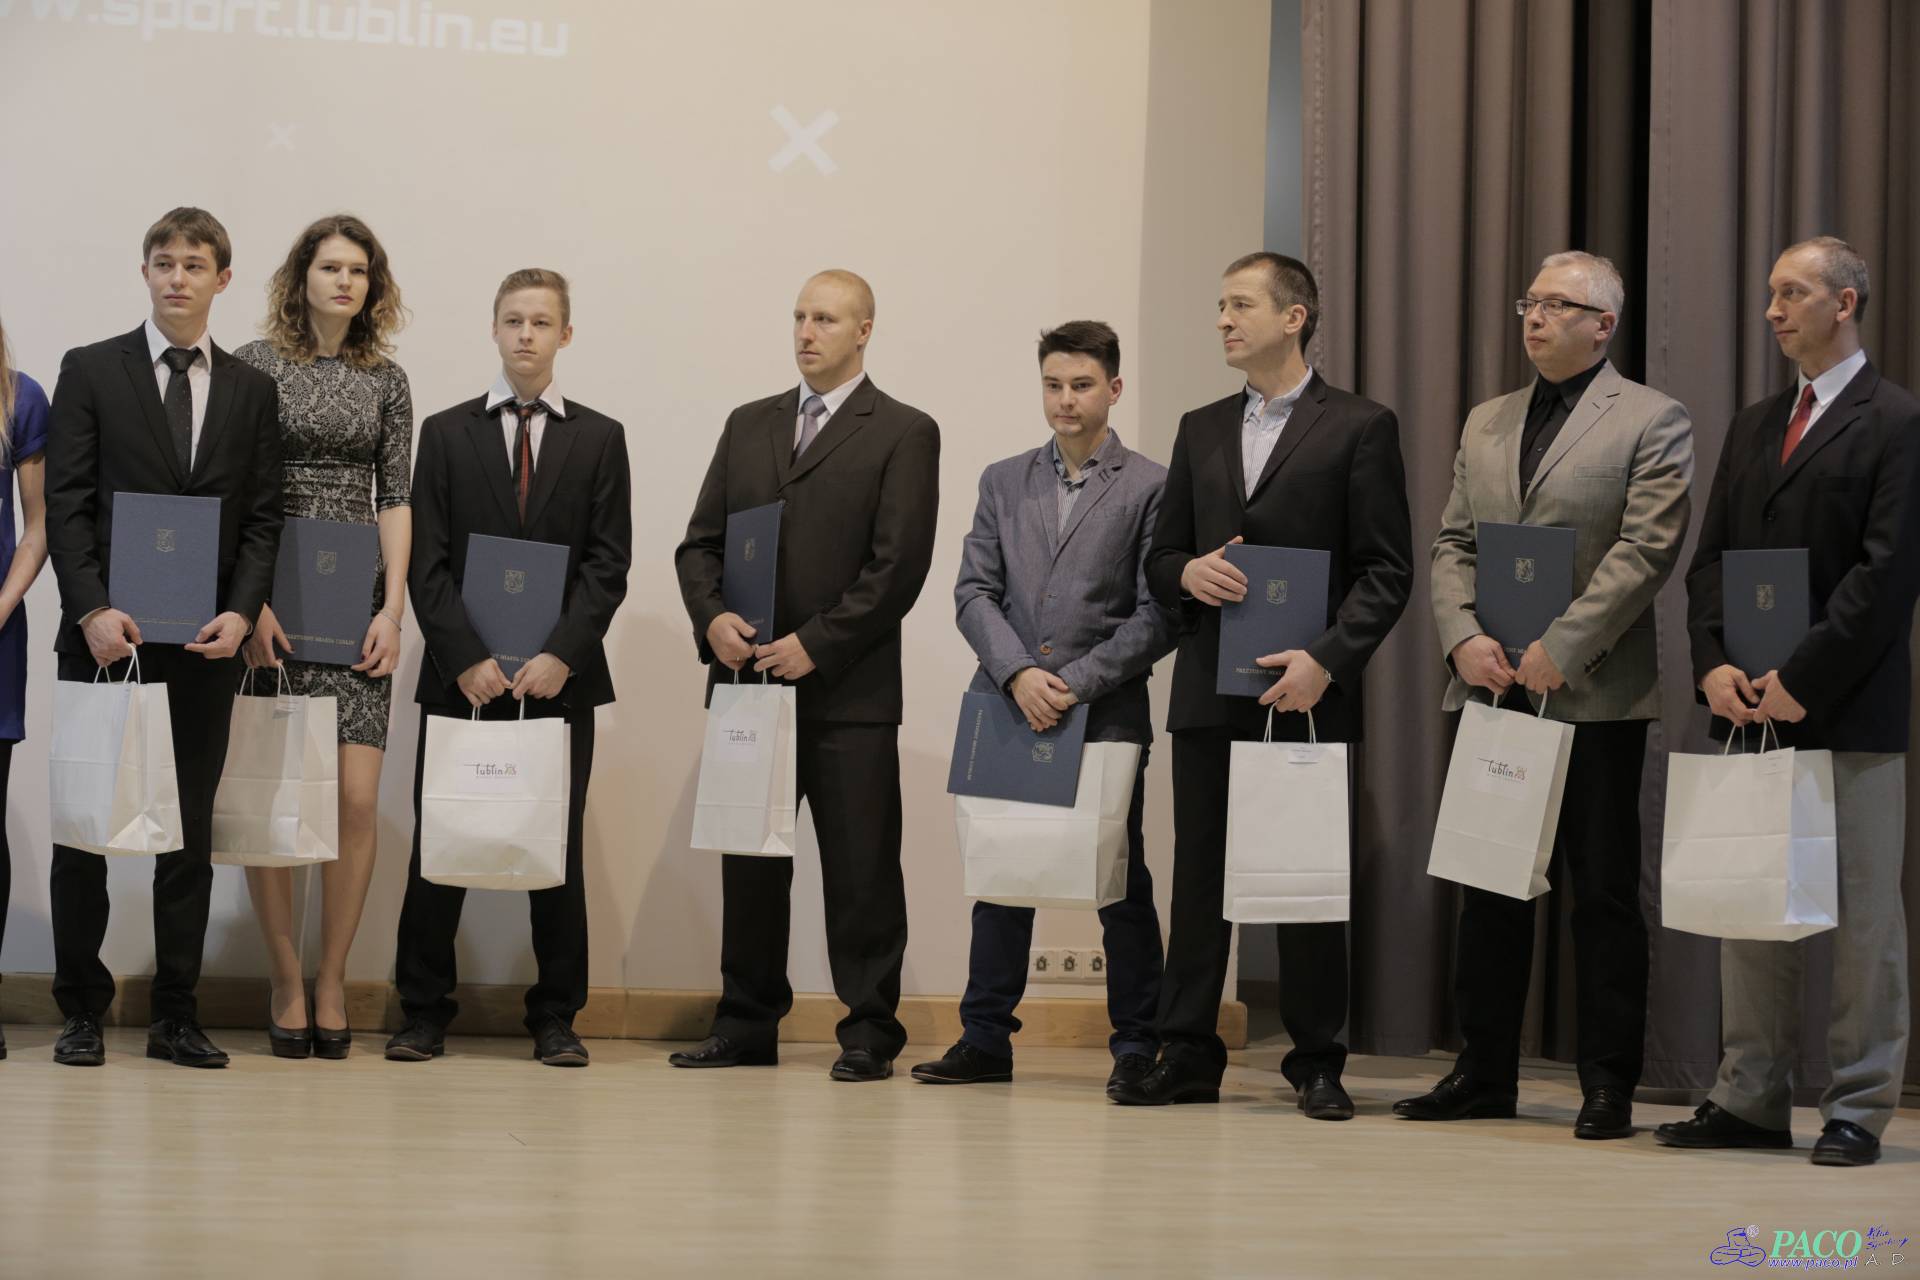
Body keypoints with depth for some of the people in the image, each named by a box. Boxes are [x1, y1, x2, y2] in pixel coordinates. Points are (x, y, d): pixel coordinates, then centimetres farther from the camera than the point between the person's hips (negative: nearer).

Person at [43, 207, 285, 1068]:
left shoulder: (252, 390, 11)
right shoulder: (90, 372, 3)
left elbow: (262, 518, 7)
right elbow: (65, 504, -2)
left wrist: (240, 613, -7)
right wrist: (93, 611, -13)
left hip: (206, 643, 2)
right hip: (107, 637, -2)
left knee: (191, 832, 4)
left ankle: (175, 1016, 10)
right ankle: (81, 1011, 11)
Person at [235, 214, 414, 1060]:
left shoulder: (386, 380, 12)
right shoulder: (256, 367, 4)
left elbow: (396, 499, 10)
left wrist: (392, 609, 0)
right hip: (274, 598, -2)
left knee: (356, 797, -7)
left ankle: (332, 985, 3)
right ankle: (287, 983, 6)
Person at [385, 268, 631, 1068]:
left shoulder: (599, 439, 9)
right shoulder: (445, 434, 8)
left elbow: (608, 561, 1)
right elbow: (427, 562, 1)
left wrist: (563, 655, -12)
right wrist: (467, 658, -11)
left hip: (560, 676, 0)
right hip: (461, 674, 0)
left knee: (558, 850, 3)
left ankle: (556, 1017, 10)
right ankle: (424, 1012, 8)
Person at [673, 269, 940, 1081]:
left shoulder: (903, 434, 0)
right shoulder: (749, 425, 16)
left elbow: (898, 566, -8)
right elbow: (700, 542, 14)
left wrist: (815, 645, -13)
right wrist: (712, 619, -5)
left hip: (848, 690, -5)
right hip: (748, 678, 5)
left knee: (860, 868, -1)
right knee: (749, 861, 8)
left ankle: (869, 1032, 5)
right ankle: (747, 1025, 16)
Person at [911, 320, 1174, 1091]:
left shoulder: (1149, 488, 0)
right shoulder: (1003, 482, 13)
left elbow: (1157, 616, -5)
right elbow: (974, 592, 6)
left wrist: (1075, 682, -13)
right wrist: (1018, 674, -10)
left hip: (1104, 716, -3)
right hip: (1007, 709, 4)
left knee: (1121, 885, 2)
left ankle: (1137, 1048, 10)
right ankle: (985, 1041, 15)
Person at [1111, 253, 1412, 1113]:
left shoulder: (1358, 428, 0)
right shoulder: (1201, 431, 16)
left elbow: (1386, 571, -5)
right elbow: (1160, 557, 18)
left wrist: (1326, 661, -16)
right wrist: (1188, 574, -6)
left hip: (1306, 695, -5)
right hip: (1209, 693, 5)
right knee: (1199, 878, 6)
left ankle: (1317, 1064, 10)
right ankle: (1187, 1057, 11)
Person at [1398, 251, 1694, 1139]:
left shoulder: (1652, 423, -2)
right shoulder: (1485, 423, 17)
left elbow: (1645, 551, -11)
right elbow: (1453, 544, 13)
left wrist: (1560, 650, -17)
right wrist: (1463, 639, -5)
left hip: (1594, 693, -5)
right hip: (1492, 686, 6)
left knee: (1602, 891, 0)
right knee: (1491, 885, 9)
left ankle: (1607, 1086, 6)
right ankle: (1485, 1073, 17)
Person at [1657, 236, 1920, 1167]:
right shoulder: (1753, 426, 16)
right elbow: (1711, 559, 13)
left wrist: (1802, 680, -16)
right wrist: (1715, 665, -3)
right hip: (1752, 706, 7)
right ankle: (1750, 1099, 15)